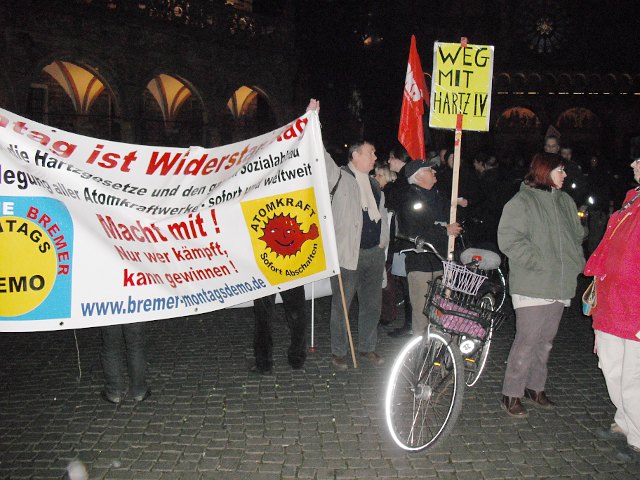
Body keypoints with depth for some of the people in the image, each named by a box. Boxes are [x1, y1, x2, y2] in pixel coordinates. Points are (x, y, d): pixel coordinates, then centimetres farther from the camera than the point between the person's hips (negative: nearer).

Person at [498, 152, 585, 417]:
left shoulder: (566, 201, 15)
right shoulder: (521, 201, -7)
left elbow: (577, 236, 24)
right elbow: (509, 239, -15)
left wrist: (576, 263, 9)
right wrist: (537, 263, -18)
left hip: (560, 285, 7)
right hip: (532, 285, -7)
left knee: (546, 339, 14)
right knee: (528, 339, -7)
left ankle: (535, 386, 29)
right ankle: (511, 394, 4)